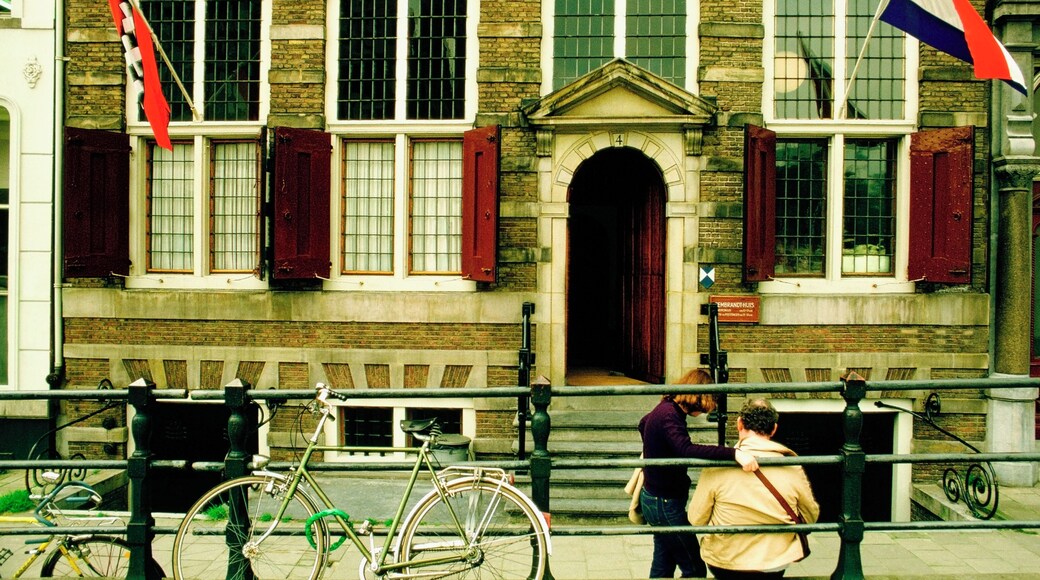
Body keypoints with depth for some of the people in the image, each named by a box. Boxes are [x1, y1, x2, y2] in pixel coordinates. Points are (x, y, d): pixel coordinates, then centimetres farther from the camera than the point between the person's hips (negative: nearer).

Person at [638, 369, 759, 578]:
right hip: (665, 503, -10)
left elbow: (643, 423, 28)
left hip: (655, 498, 10)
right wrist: (734, 453, -50)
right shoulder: (669, 415, -24)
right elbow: (688, 450, -42)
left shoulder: (666, 408, 6)